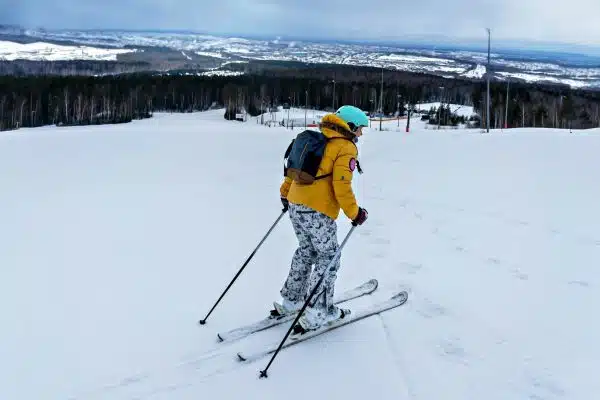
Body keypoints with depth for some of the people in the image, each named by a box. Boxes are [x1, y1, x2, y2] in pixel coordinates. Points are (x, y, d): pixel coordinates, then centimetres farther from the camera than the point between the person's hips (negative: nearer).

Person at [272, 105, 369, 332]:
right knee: (328, 258, 5)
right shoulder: (346, 148, -7)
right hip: (318, 211, -8)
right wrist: (354, 213, -7)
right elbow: (341, 185, -16)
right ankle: (317, 314, 7)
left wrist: (285, 192, 30)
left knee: (305, 250, 23)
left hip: (295, 204, 8)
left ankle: (290, 301, 30)